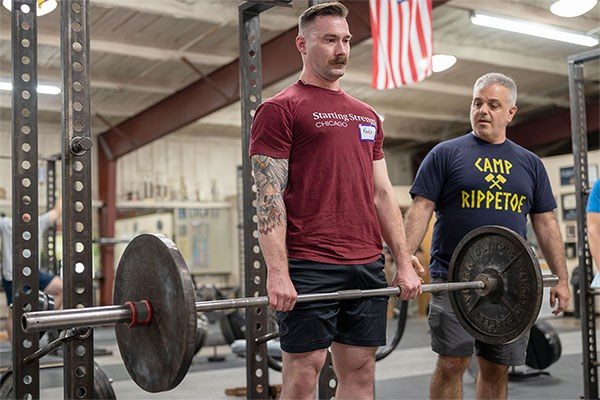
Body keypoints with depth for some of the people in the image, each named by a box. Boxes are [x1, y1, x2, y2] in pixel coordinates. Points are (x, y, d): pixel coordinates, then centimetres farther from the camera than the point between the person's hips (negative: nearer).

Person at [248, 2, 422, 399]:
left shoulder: (367, 116, 19)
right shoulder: (280, 109, -1)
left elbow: (382, 192, 18)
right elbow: (269, 196, -9)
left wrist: (404, 262, 11)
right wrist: (277, 273, -17)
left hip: (367, 265, 6)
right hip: (309, 267, -6)